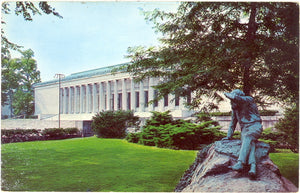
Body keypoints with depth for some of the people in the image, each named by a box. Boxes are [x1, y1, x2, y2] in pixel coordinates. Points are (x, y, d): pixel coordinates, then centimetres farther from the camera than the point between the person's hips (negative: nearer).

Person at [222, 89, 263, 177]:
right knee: (249, 143, -28)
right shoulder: (235, 108, 17)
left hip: (255, 126, -5)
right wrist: (229, 136, 23)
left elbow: (235, 98, -22)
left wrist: (227, 94, -2)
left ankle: (240, 163, -51)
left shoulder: (249, 100, -3)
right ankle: (253, 166, -48)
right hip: (244, 129, 5)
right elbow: (233, 122, 26)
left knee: (248, 138, -35)